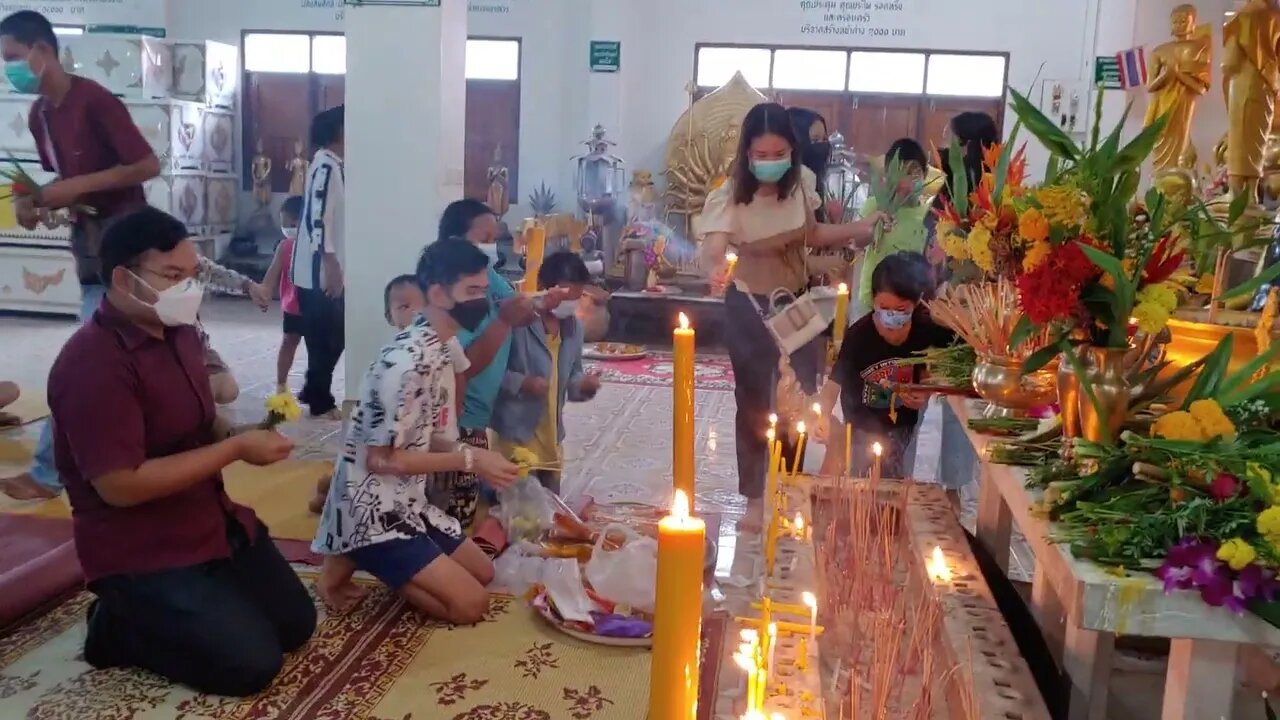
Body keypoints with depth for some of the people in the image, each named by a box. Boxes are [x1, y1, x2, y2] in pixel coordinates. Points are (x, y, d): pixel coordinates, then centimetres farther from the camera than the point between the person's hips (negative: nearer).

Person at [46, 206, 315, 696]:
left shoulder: (179, 331, 4)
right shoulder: (93, 363, -24)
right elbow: (121, 486, -27)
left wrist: (245, 433, -2)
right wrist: (236, 448, -23)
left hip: (214, 521, 9)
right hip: (140, 554, -9)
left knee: (296, 623, 11)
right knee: (251, 664, -13)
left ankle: (157, 617, 23)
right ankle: (118, 628, 7)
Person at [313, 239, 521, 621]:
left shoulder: (441, 351, 4)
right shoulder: (406, 363, -25)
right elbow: (380, 459, -22)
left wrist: (477, 456, -8)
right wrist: (470, 460, -21)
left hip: (408, 502, 9)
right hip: (372, 513, -9)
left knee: (483, 573, 19)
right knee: (471, 603, -7)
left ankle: (361, 559, 15)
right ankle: (348, 562, 1)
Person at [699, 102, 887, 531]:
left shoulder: (802, 182, -11)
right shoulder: (729, 195, -25)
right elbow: (713, 249, -41)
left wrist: (858, 229, -3)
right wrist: (715, 269, -63)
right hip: (750, 306, -4)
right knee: (754, 400, 6)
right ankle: (754, 498, 23)